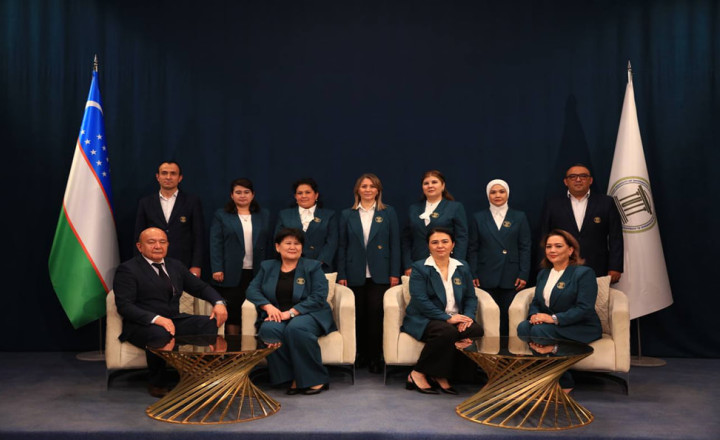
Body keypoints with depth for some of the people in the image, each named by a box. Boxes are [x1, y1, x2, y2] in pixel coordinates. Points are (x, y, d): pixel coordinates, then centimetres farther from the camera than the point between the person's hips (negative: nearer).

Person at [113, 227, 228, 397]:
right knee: (160, 333, -38)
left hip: (174, 320, 5)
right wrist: (156, 319, -29)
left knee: (210, 323, -20)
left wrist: (218, 303, -3)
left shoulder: (175, 265, 17)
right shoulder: (127, 269, -2)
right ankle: (157, 384, -12)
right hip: (141, 325, -5)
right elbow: (124, 306, -14)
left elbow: (201, 287, 20)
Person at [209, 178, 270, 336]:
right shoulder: (221, 215, 7)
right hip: (232, 274, -1)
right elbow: (216, 244, 1)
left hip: (257, 273, 2)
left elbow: (268, 243, 11)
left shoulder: (264, 216, 14)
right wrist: (217, 269, -9)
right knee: (232, 311, 0)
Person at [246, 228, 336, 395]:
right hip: (277, 316, 3)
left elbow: (319, 297, -7)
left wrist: (291, 312, -17)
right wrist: (268, 306, -14)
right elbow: (252, 289, 7)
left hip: (307, 315, -2)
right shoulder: (267, 267, 16)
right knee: (269, 329, -32)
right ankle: (294, 378, -20)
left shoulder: (312, 267, 5)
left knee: (296, 328, -36)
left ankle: (315, 379, -20)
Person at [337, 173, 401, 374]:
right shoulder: (347, 215, 8)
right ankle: (360, 355, 21)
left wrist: (395, 273, -3)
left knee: (376, 314, -5)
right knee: (358, 316, 6)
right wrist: (341, 275, 1)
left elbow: (395, 244, 3)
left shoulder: (388, 213, 5)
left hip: (379, 274, -1)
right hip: (355, 274, 2)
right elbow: (342, 246, 7)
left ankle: (375, 357, 6)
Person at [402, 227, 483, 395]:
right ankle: (418, 373, -16)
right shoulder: (419, 268, -2)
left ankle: (441, 375, -12)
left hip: (456, 319, 5)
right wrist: (447, 318, -21)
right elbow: (420, 300, -13)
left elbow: (471, 297, 11)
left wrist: (467, 316, -11)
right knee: (447, 331, -36)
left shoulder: (462, 268, 14)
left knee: (476, 330, -26)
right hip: (424, 320, -5)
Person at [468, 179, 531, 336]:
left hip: (511, 277, 0)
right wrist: (473, 275, -1)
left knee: (509, 316, 1)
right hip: (486, 277, 0)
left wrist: (524, 274, -3)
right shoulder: (478, 218, 8)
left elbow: (525, 247, 5)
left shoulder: (519, 217, 8)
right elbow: (473, 249, 6)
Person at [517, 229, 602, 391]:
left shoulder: (584, 273, -6)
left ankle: (564, 383, -16)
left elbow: (584, 309, -17)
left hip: (581, 328, -6)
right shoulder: (543, 274, 16)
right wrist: (534, 315, -9)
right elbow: (535, 302, 16)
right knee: (523, 327, -25)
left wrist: (554, 318, -25)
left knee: (539, 331, -32)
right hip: (548, 324, 6)